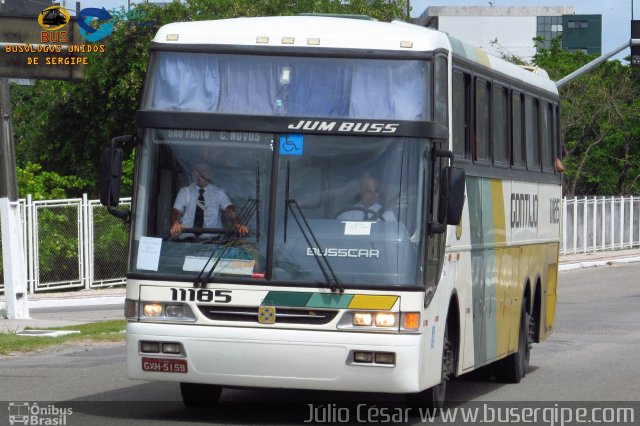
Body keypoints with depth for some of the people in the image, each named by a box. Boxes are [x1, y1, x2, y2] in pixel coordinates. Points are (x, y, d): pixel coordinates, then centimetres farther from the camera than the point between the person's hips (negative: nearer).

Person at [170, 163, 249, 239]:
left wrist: (237, 225, -27)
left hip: (212, 237, -1)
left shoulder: (219, 193, 11)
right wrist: (175, 224, -25)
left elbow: (229, 210, -5)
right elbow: (176, 211, 0)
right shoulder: (185, 191, 13)